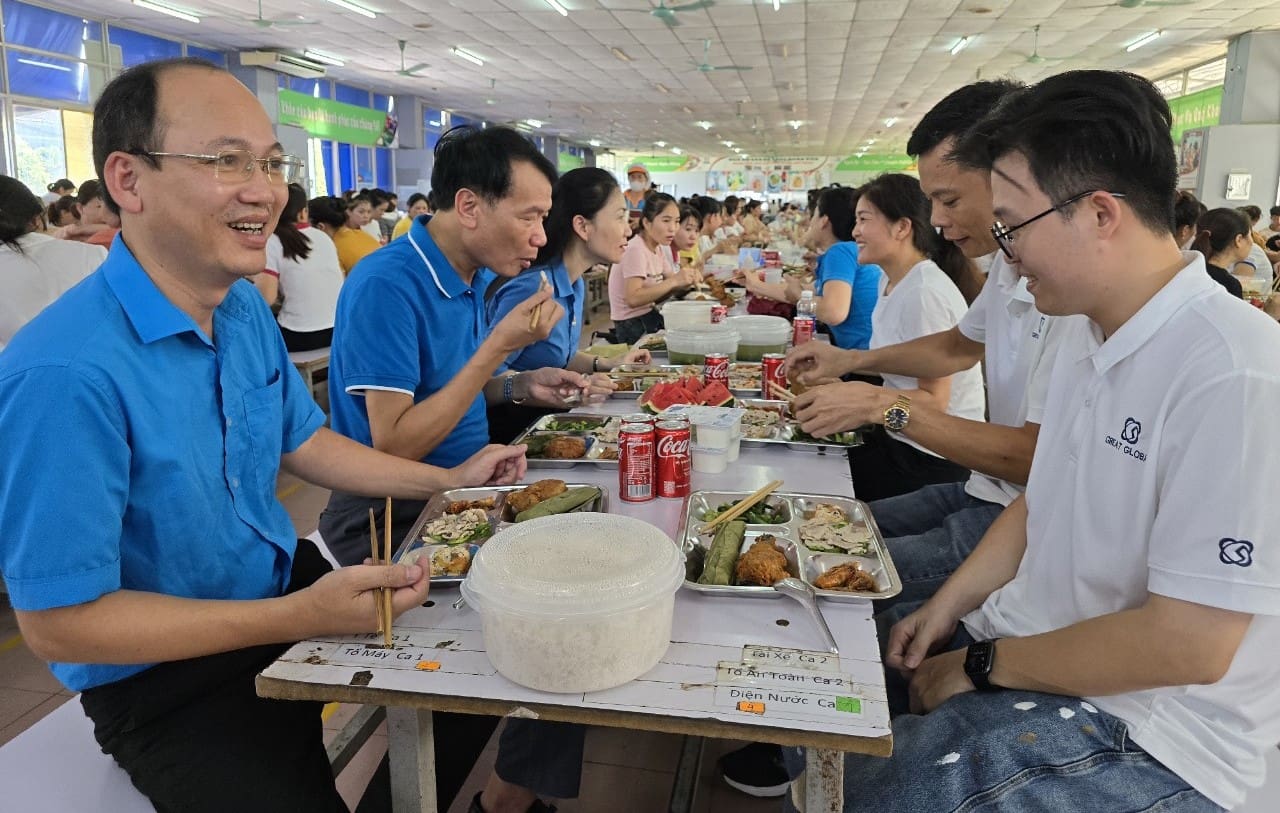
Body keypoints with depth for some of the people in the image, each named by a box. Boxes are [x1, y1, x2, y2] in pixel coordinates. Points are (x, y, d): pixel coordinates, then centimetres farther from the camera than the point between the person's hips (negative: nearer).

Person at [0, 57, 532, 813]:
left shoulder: (246, 308, -2)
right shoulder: (65, 373, -29)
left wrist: (446, 481, 1)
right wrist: (299, 618, -28)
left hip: (289, 589, 8)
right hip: (166, 680, -7)